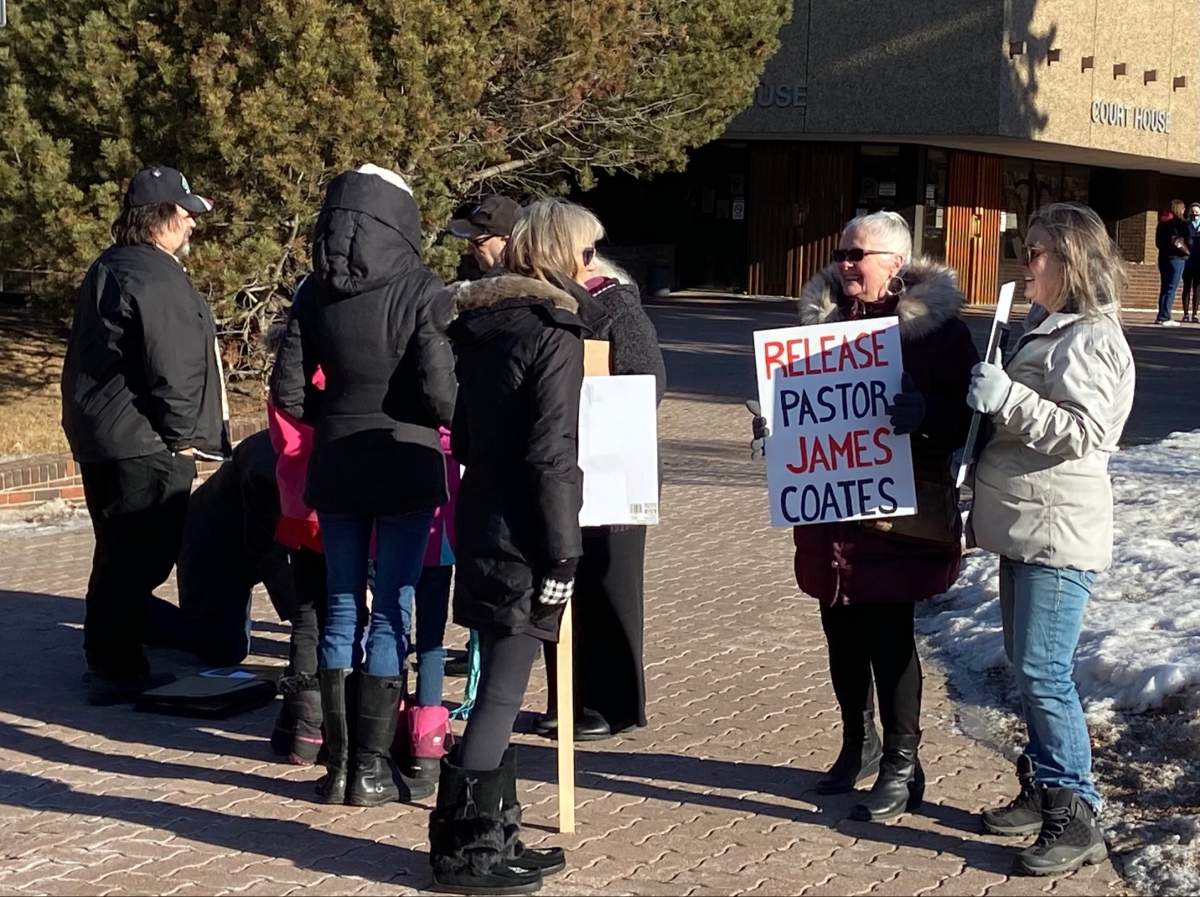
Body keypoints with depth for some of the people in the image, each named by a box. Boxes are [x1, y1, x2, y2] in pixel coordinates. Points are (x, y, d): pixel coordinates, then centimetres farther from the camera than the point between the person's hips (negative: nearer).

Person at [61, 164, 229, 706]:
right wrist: (183, 435, -10)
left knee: (118, 554, 19)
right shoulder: (157, 279, -18)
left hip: (98, 435, 11)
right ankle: (118, 671, 0)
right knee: (140, 558, -4)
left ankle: (106, 660, 28)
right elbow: (173, 371, -23)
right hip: (143, 444, -11)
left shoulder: (107, 270, 15)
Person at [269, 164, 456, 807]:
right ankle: (371, 769, 7)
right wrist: (461, 422, 5)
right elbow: (439, 391, -15)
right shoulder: (420, 290, -11)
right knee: (391, 612, 4)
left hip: (335, 470, 4)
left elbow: (288, 392, -1)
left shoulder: (314, 294, 1)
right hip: (405, 469, -4)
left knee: (341, 610, 12)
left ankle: (338, 763, 16)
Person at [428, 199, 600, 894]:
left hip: (480, 524, 9)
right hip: (522, 534, -8)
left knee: (497, 686, 14)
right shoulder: (556, 329, -12)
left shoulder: (478, 322, 12)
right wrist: (564, 552, -15)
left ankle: (496, 834, 21)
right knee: (503, 692, -3)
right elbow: (552, 454, -18)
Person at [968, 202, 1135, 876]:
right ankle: (1042, 789, 25)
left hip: (1059, 534, -10)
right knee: (1028, 664, 15)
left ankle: (1076, 816, -5)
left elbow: (1083, 431, -23)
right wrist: (989, 400, 15)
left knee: (1043, 671, -11)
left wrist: (1007, 398, -24)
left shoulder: (1091, 339, -13)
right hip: (1026, 529, 10)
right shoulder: (1048, 329, 17)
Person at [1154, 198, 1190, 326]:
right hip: (1177, 258, -7)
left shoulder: (1162, 222, 9)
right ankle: (1164, 317, -9)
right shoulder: (1180, 223, -11)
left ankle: (1161, 316, 14)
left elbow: (1158, 241, 13)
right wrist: (1187, 251, 6)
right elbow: (1188, 240, -11)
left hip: (1163, 257, 7)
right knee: (1171, 288, -6)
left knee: (1165, 288, 13)